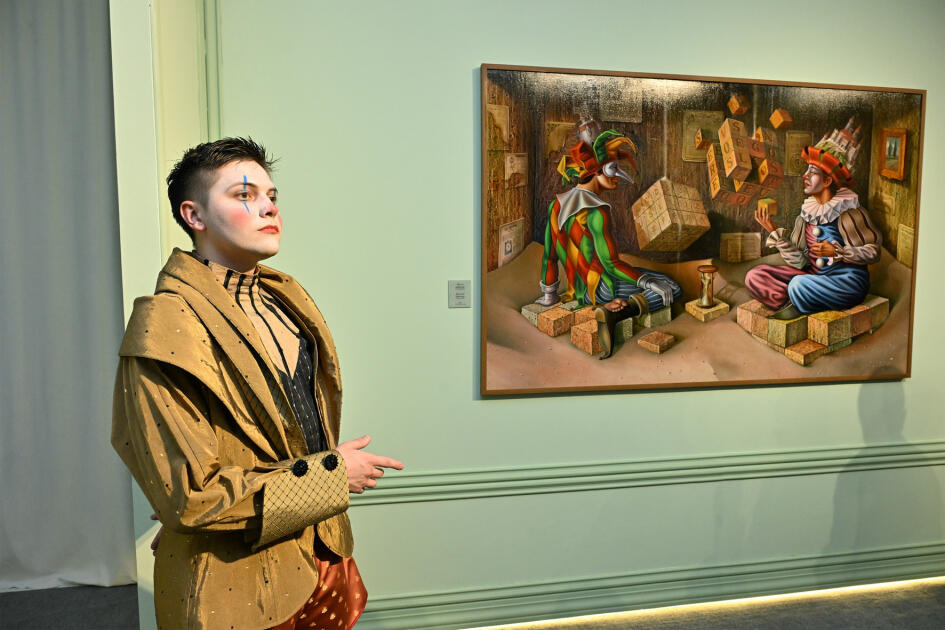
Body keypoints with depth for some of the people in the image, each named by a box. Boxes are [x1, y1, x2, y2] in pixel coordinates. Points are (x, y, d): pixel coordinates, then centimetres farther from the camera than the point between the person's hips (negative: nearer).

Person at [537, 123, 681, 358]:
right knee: (672, 290, -2)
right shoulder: (596, 211, -22)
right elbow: (611, 263, -24)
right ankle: (613, 314, -17)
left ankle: (607, 305, 10)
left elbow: (549, 255, 4)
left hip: (580, 290, 9)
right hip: (601, 287, -9)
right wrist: (650, 283, -18)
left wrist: (549, 295, 14)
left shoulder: (557, 205, 0)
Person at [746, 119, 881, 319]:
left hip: (848, 279, -6)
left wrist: (837, 252, -19)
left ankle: (798, 306, -3)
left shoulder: (848, 212, -10)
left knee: (799, 284, -36)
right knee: (754, 276, -11)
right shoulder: (806, 214, 6)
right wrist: (775, 232, -6)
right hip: (814, 276, 6)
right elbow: (799, 261, 1)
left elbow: (873, 251, -8)